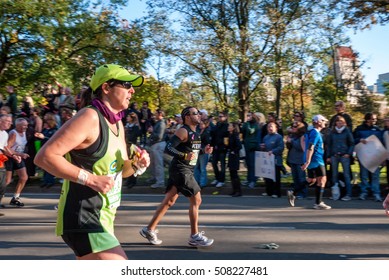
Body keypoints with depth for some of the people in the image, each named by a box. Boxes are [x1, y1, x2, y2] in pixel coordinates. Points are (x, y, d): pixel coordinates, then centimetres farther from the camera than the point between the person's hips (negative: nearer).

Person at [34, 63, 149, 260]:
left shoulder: (117, 123, 11)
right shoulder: (89, 117, -17)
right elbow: (44, 156, -23)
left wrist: (134, 165, 0)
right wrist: (90, 179, -25)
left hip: (102, 218, 10)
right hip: (83, 218, -10)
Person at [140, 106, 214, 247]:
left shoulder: (195, 133, 15)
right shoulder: (183, 131, -15)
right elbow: (168, 148, -22)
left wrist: (204, 150, 7)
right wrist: (185, 156, -32)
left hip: (186, 170, 10)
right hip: (180, 170, -10)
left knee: (169, 201, 12)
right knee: (196, 200, -5)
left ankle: (149, 229, 19)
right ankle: (195, 236, 5)